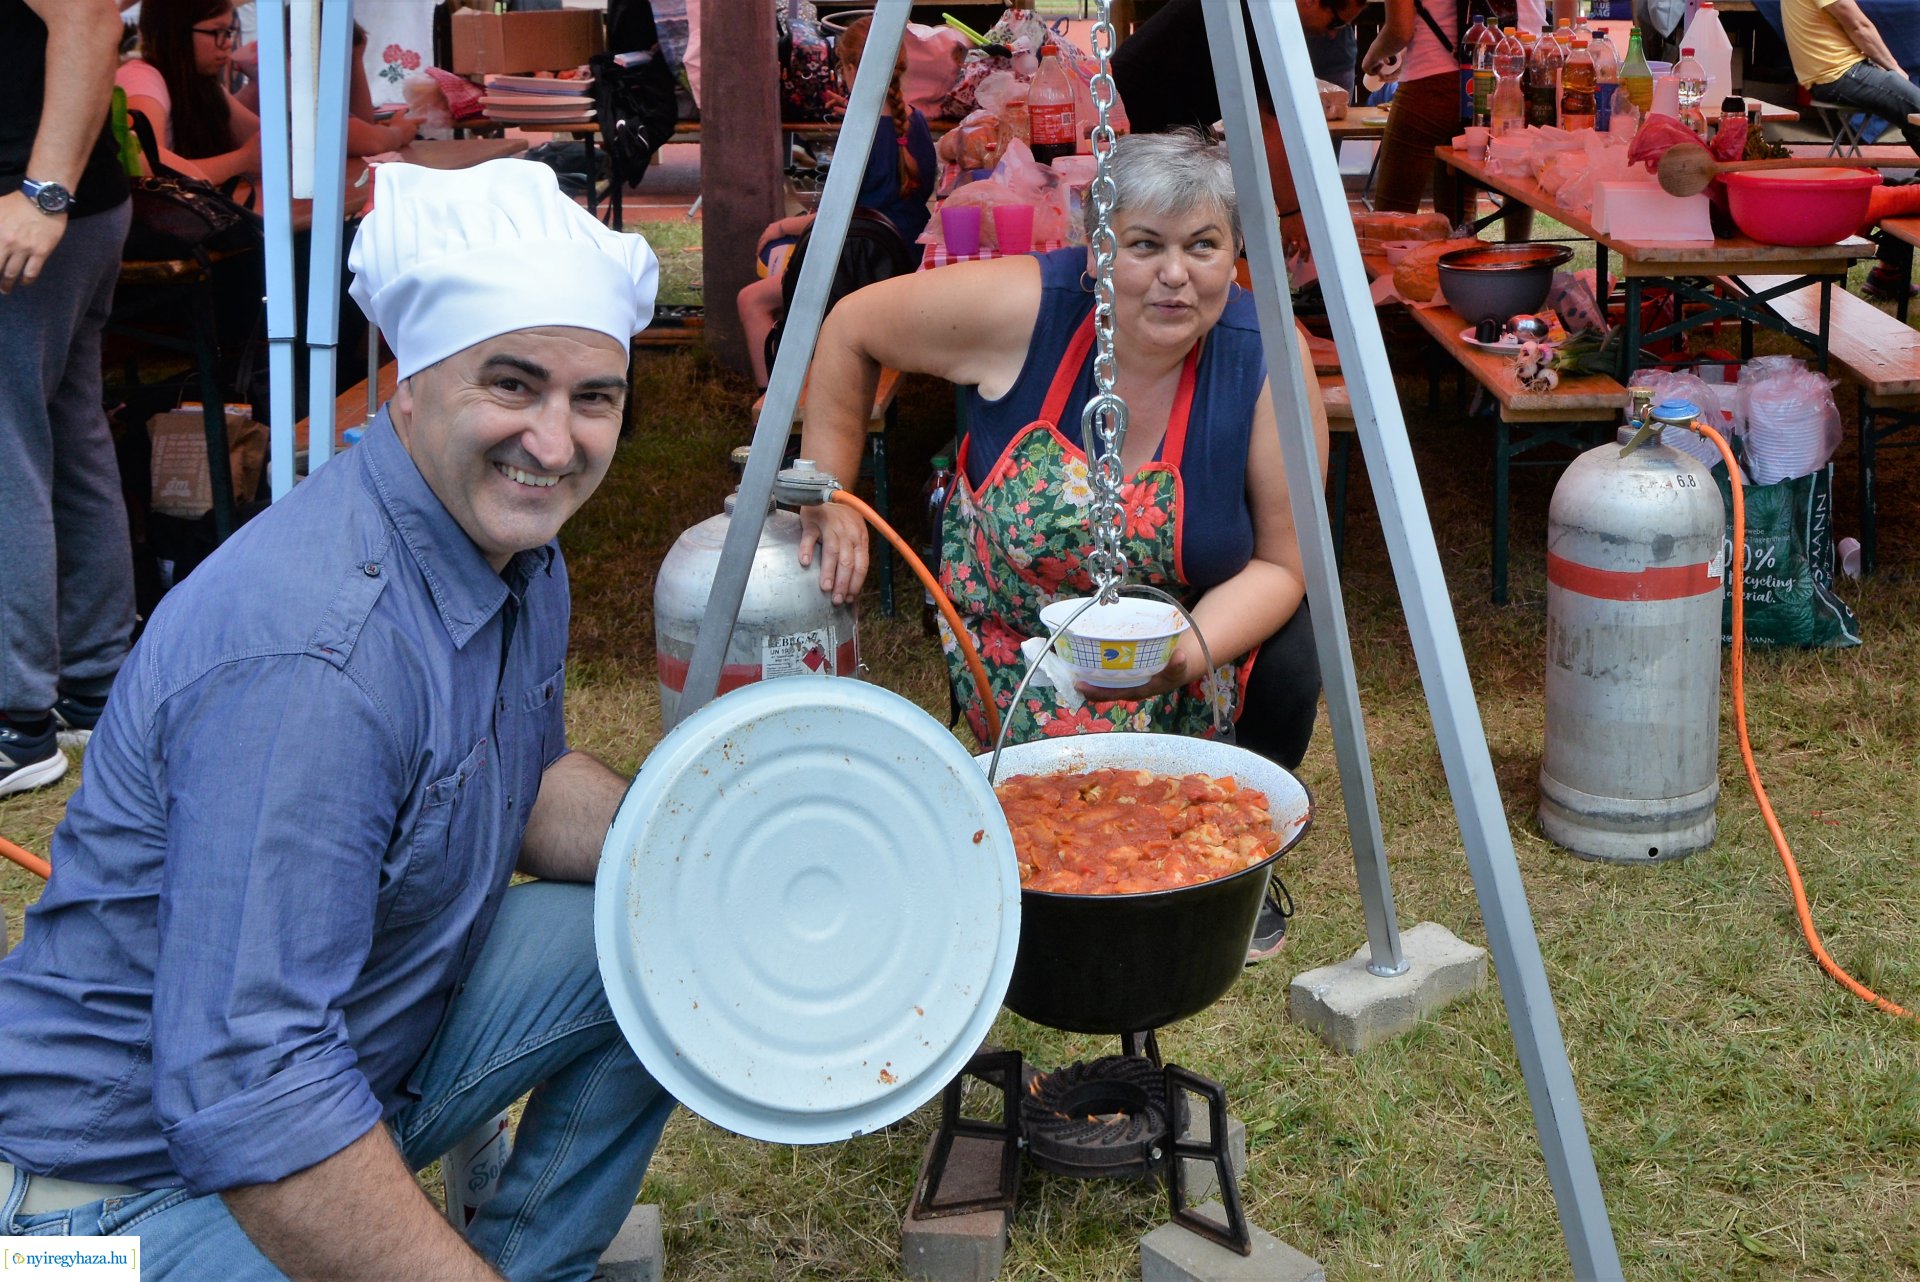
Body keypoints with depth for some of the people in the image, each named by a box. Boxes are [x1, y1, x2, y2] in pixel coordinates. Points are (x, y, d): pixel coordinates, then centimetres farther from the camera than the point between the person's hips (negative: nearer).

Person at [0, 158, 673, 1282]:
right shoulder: (309, 656, -31)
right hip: (138, 1179, -9)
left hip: (369, 1041, 9)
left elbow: (528, 779, 16)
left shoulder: (517, 541, -1)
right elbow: (241, 1100, -34)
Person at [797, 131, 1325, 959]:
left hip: (1202, 623, 1)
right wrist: (830, 495, -11)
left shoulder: (1267, 362, -24)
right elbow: (851, 330, -11)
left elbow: (1278, 564, -17)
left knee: (1288, 663, -26)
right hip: (1019, 630, -1)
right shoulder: (1018, 307, -27)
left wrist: (1192, 650, -35)